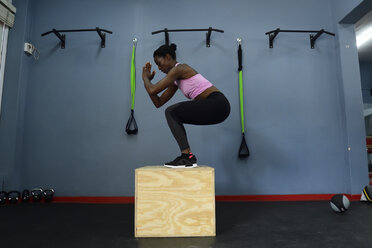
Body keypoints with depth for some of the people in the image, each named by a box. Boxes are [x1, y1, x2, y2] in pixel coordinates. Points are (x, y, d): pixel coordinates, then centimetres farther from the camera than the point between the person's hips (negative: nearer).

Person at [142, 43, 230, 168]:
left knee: (171, 112, -10)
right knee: (174, 115, 14)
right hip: (214, 106, 10)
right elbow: (158, 103, 20)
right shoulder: (176, 80, 19)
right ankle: (187, 155, 14)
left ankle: (188, 156, -12)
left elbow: (153, 91, -14)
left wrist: (145, 78, 7)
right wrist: (148, 80, 19)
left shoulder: (179, 69, -8)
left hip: (217, 104, -10)